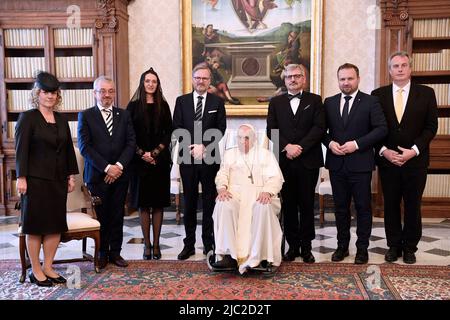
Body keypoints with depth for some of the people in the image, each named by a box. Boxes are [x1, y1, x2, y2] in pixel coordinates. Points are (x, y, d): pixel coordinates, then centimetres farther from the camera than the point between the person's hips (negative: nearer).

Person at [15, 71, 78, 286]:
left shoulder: (62, 120, 12)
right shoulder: (27, 118, -4)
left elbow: (68, 149, 14)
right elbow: (21, 150, -8)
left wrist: (71, 175, 10)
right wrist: (21, 177, -13)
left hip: (58, 180, 5)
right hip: (36, 180, -5)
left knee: (56, 225, 6)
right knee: (36, 225, 3)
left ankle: (47, 267, 19)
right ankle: (35, 270, 14)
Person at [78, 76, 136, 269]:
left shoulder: (124, 115, 10)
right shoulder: (85, 116, 1)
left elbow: (131, 143, 3)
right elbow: (84, 146, -7)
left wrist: (119, 165, -11)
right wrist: (106, 167, -14)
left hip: (120, 174, 3)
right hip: (97, 175, -2)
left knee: (117, 215, 7)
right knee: (100, 216, 5)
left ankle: (115, 252, 19)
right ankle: (102, 253, 19)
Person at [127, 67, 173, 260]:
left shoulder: (163, 106, 7)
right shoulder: (133, 106, 4)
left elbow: (168, 133, 3)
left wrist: (155, 152, -8)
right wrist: (142, 154, -10)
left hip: (160, 160, 1)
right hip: (140, 161, -1)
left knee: (158, 203, 3)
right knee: (143, 203, 3)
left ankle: (156, 244, 11)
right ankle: (147, 244, 11)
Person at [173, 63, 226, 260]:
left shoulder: (217, 102, 6)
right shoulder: (181, 101, 8)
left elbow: (220, 129, -1)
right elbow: (177, 128, 2)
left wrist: (204, 147, -12)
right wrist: (192, 147, -11)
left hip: (210, 158, -1)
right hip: (187, 157, 1)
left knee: (210, 201, 5)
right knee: (189, 202, 6)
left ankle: (209, 243, 15)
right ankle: (189, 243, 15)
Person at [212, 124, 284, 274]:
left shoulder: (266, 154, 19)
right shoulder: (229, 154, 26)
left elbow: (275, 177, 6)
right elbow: (222, 174, 14)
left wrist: (267, 191, -15)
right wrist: (222, 188, -10)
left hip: (259, 193, -1)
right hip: (234, 192, 1)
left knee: (264, 208, -36)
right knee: (223, 206, -33)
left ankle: (260, 257, -32)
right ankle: (229, 255, -33)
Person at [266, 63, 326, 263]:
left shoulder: (315, 100, 7)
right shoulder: (276, 102, 11)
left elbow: (319, 127, -4)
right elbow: (271, 130, 2)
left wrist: (300, 147, -14)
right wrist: (287, 147, -13)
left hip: (308, 161, -1)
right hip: (284, 161, 1)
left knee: (307, 205, 5)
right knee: (289, 205, 6)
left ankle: (306, 247, 14)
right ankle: (293, 246, 15)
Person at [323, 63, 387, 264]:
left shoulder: (370, 102, -1)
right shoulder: (329, 103, 10)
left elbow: (381, 128, -8)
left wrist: (357, 144, -16)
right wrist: (330, 142, -9)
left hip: (360, 164, -3)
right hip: (336, 164, 3)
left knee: (363, 207, 6)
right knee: (340, 207, 11)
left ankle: (362, 248, 18)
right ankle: (342, 246, 23)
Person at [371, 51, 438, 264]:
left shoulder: (426, 93, 2)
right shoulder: (378, 95, 4)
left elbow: (431, 126, -1)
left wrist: (414, 150, -12)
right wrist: (383, 150, -10)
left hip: (415, 160, -1)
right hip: (387, 160, 1)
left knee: (413, 206, 8)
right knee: (391, 205, 8)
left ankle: (410, 247, 22)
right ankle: (394, 245, 21)